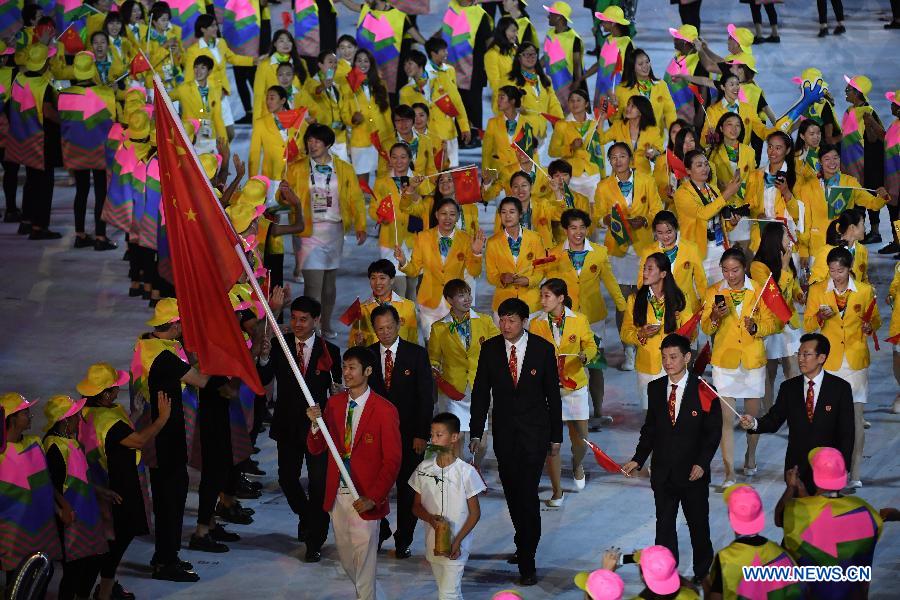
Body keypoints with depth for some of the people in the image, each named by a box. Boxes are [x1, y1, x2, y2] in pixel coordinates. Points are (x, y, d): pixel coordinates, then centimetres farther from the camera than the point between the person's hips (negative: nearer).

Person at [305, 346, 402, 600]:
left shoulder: (384, 410, -12)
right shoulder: (334, 403, 5)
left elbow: (392, 460, -12)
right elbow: (315, 448, 6)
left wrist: (373, 498, -18)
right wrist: (316, 424, -15)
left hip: (365, 500, -6)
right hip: (337, 494, 6)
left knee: (364, 563, 2)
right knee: (346, 560, 17)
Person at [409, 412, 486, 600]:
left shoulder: (465, 472, -12)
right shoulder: (424, 468, 1)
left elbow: (475, 513, -6)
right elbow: (416, 506, 8)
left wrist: (457, 541, -15)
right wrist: (431, 519, -14)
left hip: (455, 547, -5)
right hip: (433, 544, 5)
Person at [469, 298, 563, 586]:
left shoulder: (543, 349, -4)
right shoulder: (490, 349, 0)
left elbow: (553, 393, 1)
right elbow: (480, 392, 3)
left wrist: (556, 435, 3)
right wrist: (476, 433, -1)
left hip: (534, 431, -3)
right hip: (504, 431, 3)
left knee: (527, 492, -9)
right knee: (512, 492, 8)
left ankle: (527, 562, -7)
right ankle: (524, 545, 26)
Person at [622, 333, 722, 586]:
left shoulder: (702, 390, -8)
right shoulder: (655, 388, 3)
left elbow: (713, 431, -6)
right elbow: (650, 429, 8)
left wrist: (702, 463, -16)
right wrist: (637, 460, -2)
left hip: (693, 471, -3)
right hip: (663, 471, 3)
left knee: (698, 524, 10)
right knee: (664, 525, 6)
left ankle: (702, 572, 25)